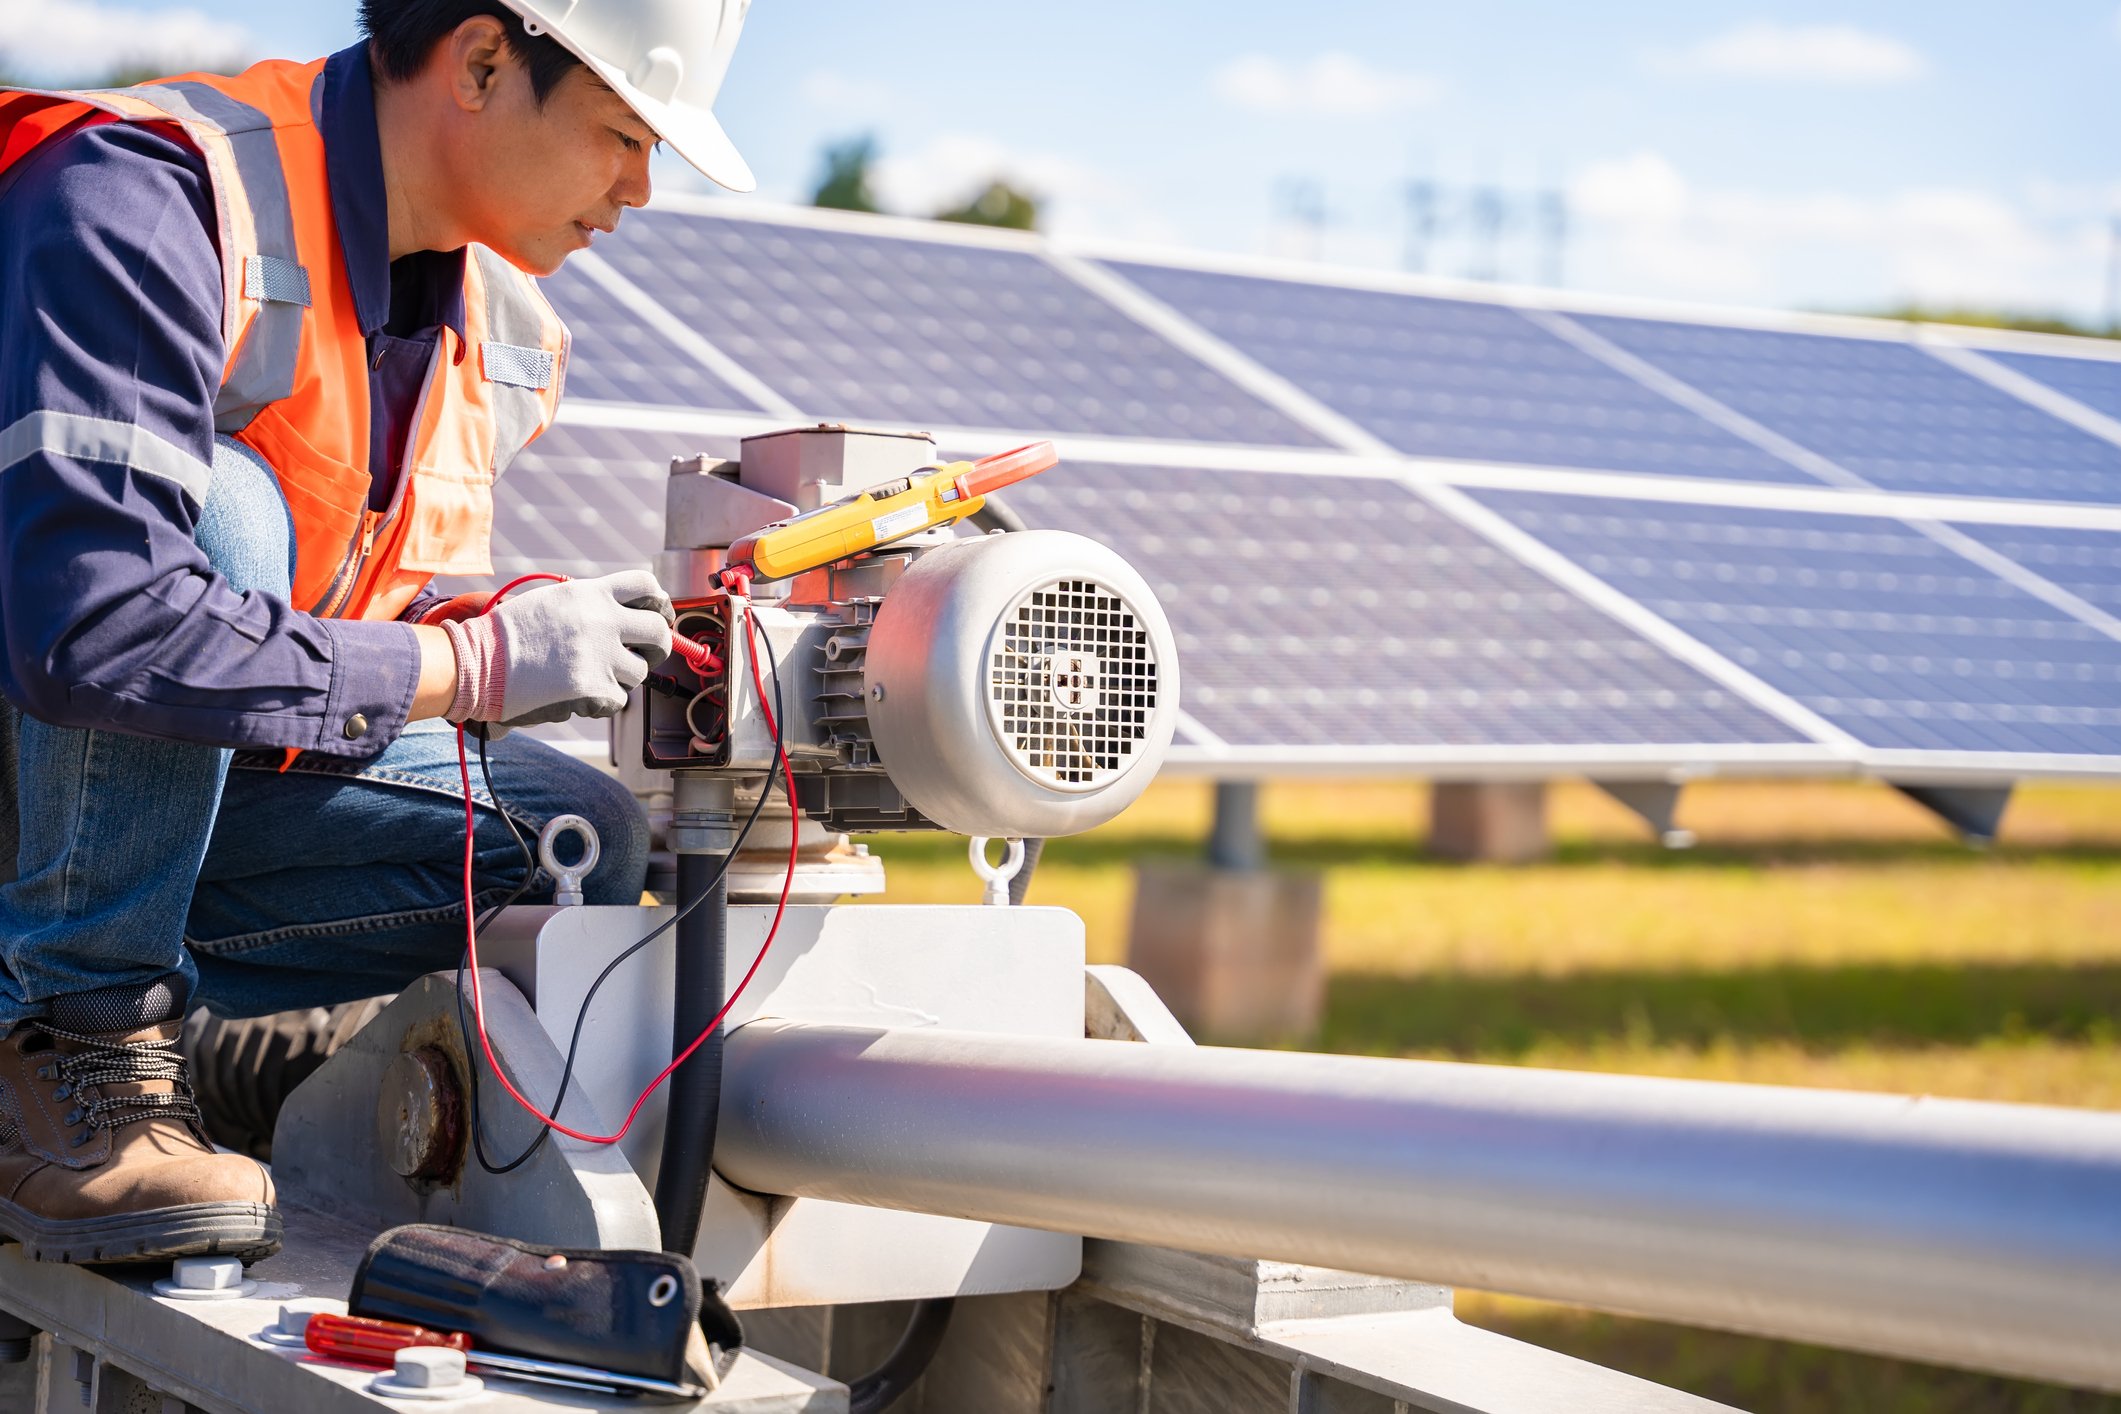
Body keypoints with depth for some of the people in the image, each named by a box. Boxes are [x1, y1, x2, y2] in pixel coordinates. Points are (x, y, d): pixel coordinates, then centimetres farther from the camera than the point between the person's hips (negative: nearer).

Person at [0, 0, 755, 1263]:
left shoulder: (502, 340, 2)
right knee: (223, 507, -33)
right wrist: (475, 663, -30)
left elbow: (396, 622, 12)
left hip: (162, 795, 8)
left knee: (579, 841, -6)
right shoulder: (152, 199, -26)